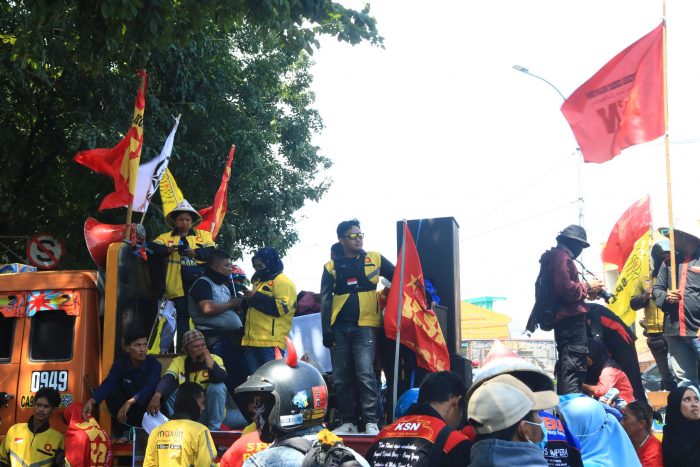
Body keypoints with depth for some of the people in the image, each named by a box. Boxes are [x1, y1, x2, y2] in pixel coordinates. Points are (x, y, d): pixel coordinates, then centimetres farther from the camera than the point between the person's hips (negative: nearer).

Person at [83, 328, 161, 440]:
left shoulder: (154, 364, -16)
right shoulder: (120, 364, -7)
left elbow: (150, 387, -34)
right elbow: (108, 384, -23)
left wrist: (130, 402, -51)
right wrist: (91, 401, -43)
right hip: (128, 410, 3)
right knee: (111, 392, -23)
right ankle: (122, 429, -11)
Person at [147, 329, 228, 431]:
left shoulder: (215, 359, -8)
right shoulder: (179, 361, -4)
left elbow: (221, 379, -29)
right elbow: (167, 379, -24)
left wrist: (208, 357, -29)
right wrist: (156, 396, -43)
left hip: (209, 411, -1)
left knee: (218, 386, -27)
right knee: (170, 388, -19)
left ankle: (214, 429, -15)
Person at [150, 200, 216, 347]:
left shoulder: (203, 234, 14)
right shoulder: (166, 237, 16)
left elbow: (212, 251, -3)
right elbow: (153, 248, -2)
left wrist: (195, 252, -22)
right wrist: (168, 249, -22)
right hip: (179, 284, 0)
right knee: (182, 315, 2)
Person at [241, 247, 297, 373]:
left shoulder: (283, 282, -4)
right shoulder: (259, 282, 26)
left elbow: (281, 307, -19)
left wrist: (255, 297, -14)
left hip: (270, 342, -9)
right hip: (252, 340, 9)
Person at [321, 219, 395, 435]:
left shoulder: (374, 259, 7)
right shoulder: (331, 266, 7)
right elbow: (325, 299, 4)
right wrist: (326, 330, -5)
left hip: (365, 326, -2)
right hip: (339, 327, 2)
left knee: (365, 374, -14)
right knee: (341, 378, 5)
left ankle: (371, 422, -8)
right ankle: (348, 421, 15)